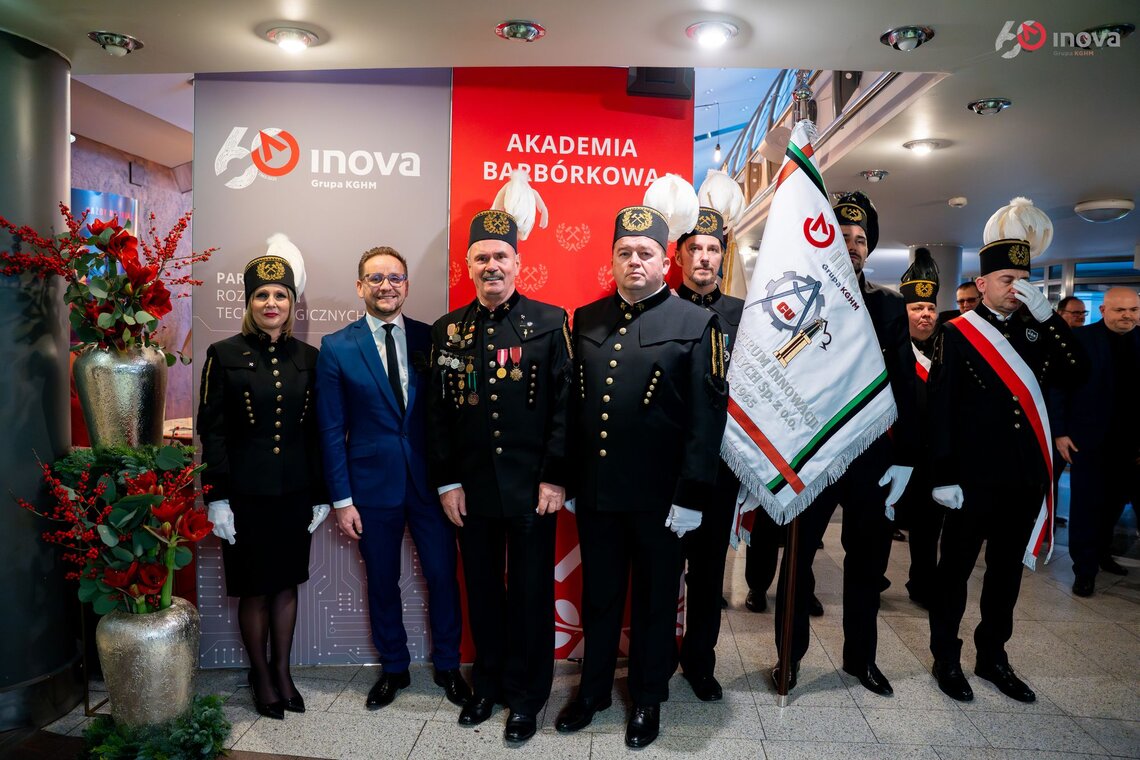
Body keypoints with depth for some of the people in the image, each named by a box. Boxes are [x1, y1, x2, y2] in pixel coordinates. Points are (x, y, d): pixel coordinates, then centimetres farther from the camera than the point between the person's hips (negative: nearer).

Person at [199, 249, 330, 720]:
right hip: (246, 494, -2)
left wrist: (320, 494, 4)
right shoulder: (225, 355, -3)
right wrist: (217, 498, -10)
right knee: (253, 590, 9)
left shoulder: (308, 358, 4)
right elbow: (211, 431, -5)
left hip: (295, 493, 3)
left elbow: (318, 432, 6)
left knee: (287, 584, 13)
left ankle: (282, 672, 31)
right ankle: (261, 676, 29)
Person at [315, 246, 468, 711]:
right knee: (382, 583, 14)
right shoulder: (336, 348, -2)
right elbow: (332, 430, -2)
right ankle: (393, 669, 36)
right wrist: (342, 499, -5)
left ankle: (447, 666, 31)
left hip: (430, 482, 1)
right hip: (372, 485, 0)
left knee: (443, 576, 8)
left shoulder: (431, 340, 0)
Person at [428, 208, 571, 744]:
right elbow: (439, 412, 6)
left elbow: (565, 405, -5)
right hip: (471, 490, 3)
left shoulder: (550, 321, -2)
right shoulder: (447, 330, 6)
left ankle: (526, 696, 26)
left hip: (533, 488, -2)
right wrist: (446, 482, 1)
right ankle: (488, 684, 34)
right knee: (482, 590, 14)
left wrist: (555, 478, -9)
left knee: (531, 593, 8)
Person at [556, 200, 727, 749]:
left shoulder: (696, 323, -5)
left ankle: (648, 699, 35)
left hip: (659, 498, -3)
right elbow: (571, 406, 7)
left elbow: (707, 417, -10)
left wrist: (691, 497, -13)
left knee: (654, 601, 15)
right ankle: (593, 690, 38)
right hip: (594, 493, 3)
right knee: (599, 597, 18)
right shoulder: (585, 320, 6)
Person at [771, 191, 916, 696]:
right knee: (798, 558, 8)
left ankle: (861, 657, 34)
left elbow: (905, 388, 5)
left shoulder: (889, 307, 6)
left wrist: (904, 458, 0)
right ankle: (789, 654, 27)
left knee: (868, 560, 14)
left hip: (873, 456, 3)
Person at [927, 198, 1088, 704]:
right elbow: (942, 408, -11)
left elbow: (1073, 373, -5)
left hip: (1026, 476, 6)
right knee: (956, 568, 6)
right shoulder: (960, 333, -6)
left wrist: (1047, 315, -12)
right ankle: (946, 658, 20)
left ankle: (992, 656, 31)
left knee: (1007, 569, 16)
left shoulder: (1036, 329, 9)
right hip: (975, 475, -5)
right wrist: (944, 476, -15)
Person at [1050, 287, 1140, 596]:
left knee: (1115, 500, 13)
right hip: (1088, 439, -4)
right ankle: (1084, 568, 15)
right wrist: (1059, 432, -10)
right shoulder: (1079, 339, -7)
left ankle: (1101, 553, 34)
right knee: (1086, 504, 4)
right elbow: (1058, 387, -7)